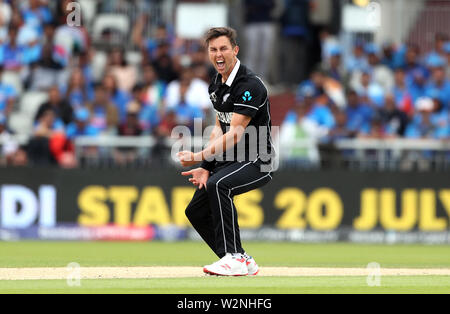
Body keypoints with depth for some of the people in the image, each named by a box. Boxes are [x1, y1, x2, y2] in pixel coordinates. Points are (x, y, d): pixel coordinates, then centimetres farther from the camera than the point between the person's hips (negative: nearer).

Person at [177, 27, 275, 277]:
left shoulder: (250, 86, -21)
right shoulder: (217, 85, 8)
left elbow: (234, 135, -27)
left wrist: (199, 157, -31)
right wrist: (206, 167, 3)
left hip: (257, 162, -10)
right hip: (230, 161, 10)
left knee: (218, 185, -35)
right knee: (196, 211, 8)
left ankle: (234, 258, -31)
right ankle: (242, 262, 18)